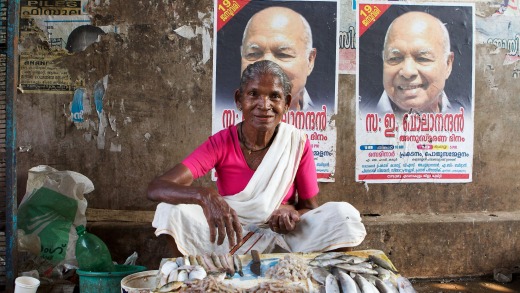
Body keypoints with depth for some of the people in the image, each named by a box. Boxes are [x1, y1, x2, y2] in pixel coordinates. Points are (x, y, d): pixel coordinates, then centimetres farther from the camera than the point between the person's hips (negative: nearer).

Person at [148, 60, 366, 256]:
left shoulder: (298, 143, -10)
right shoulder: (221, 143, -14)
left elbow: (310, 207, 0)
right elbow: (155, 188, -25)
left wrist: (292, 213, -26)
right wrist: (204, 195, -46)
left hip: (284, 239, 1)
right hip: (231, 237, -1)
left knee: (343, 214, -24)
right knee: (171, 211, -26)